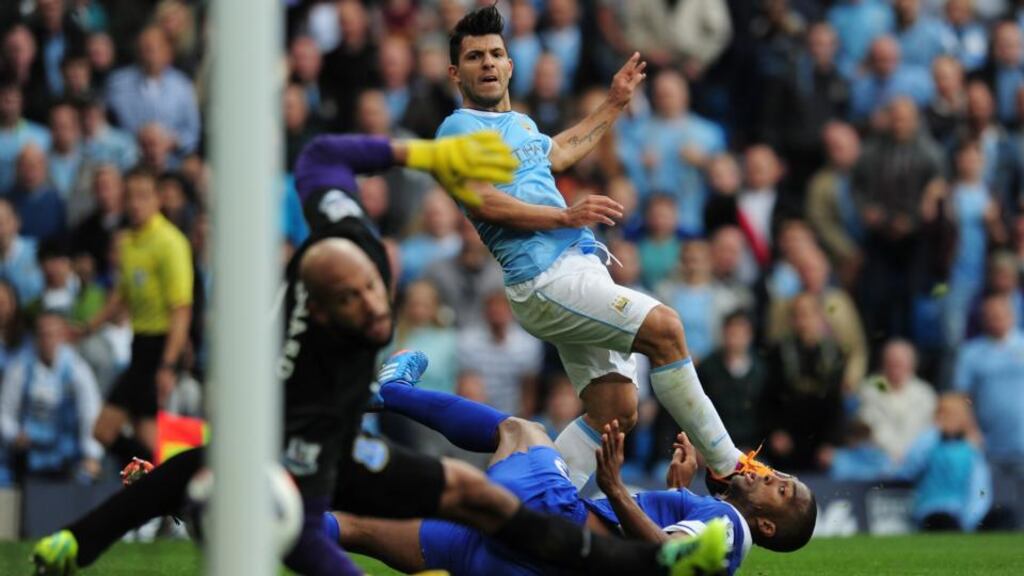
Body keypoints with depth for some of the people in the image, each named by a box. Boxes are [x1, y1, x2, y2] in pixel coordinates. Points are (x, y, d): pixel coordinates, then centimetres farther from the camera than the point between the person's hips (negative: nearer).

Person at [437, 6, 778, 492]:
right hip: (546, 280, -10)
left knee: (615, 413, 1)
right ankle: (727, 468, -18)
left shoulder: (519, 123, 25)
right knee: (663, 325, -23)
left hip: (582, 267, 10)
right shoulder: (461, 128, -2)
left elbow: (557, 152, 47)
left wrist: (614, 104, 50)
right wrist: (566, 215, -20)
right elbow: (480, 200, -17)